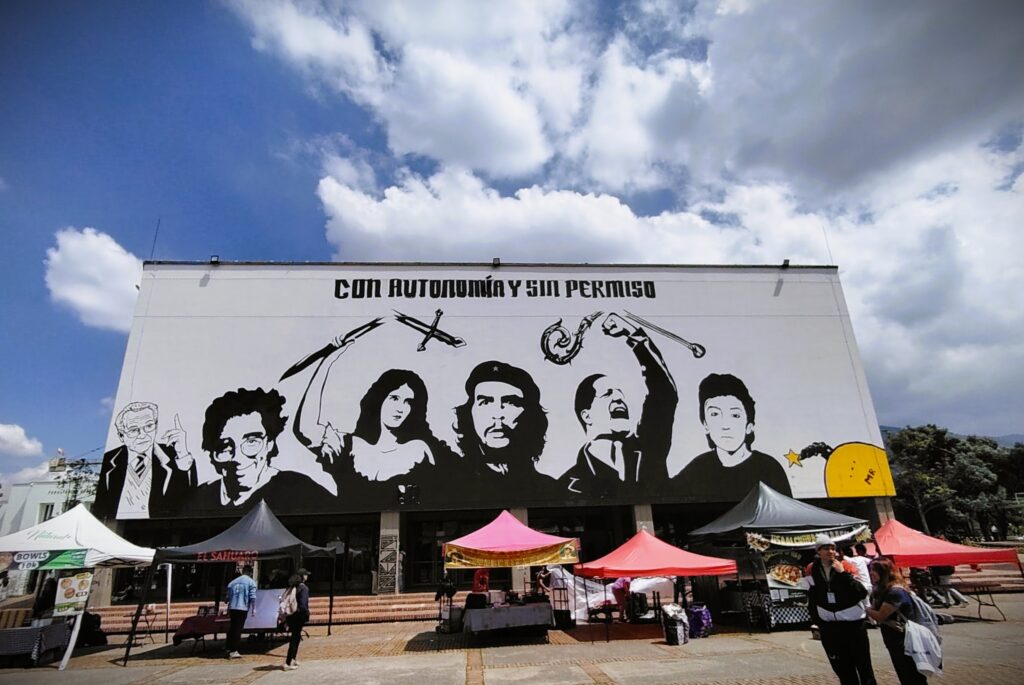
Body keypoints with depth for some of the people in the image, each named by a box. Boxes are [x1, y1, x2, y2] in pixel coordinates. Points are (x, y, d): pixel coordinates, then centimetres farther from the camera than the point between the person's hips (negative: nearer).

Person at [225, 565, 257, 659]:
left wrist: (228, 609, 24)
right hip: (243, 608, -5)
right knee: (238, 629, -1)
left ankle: (229, 648, 27)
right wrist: (253, 609, -2)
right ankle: (233, 651, 0)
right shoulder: (251, 582, -2)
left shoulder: (233, 582, 13)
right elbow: (252, 597, -8)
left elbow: (228, 597, 15)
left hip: (232, 608, 5)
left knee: (232, 627, 18)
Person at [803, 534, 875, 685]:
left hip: (853, 623, -2)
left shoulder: (846, 566, -7)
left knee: (864, 666, 5)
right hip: (829, 627, 2)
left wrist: (843, 573, -22)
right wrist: (817, 621, 9)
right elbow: (811, 599, 10)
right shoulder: (812, 570, 0)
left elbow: (862, 594, -17)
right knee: (843, 669, 10)